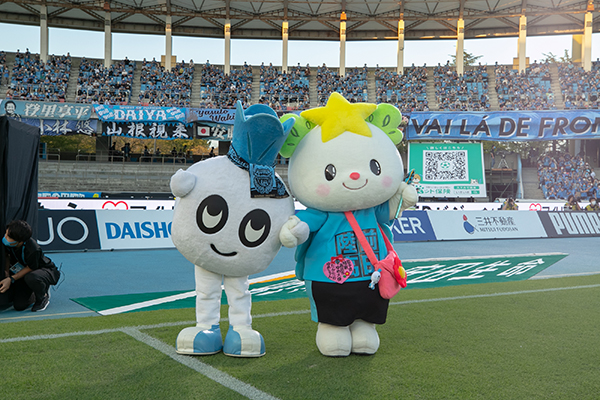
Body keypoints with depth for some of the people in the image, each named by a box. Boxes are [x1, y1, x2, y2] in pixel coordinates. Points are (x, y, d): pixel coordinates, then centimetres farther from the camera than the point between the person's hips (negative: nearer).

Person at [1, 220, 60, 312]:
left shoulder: (33, 250, -38)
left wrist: (11, 279, -23)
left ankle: (43, 296, -11)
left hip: (47, 271, -6)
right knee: (19, 306, -10)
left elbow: (30, 269, -20)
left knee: (31, 277, -43)